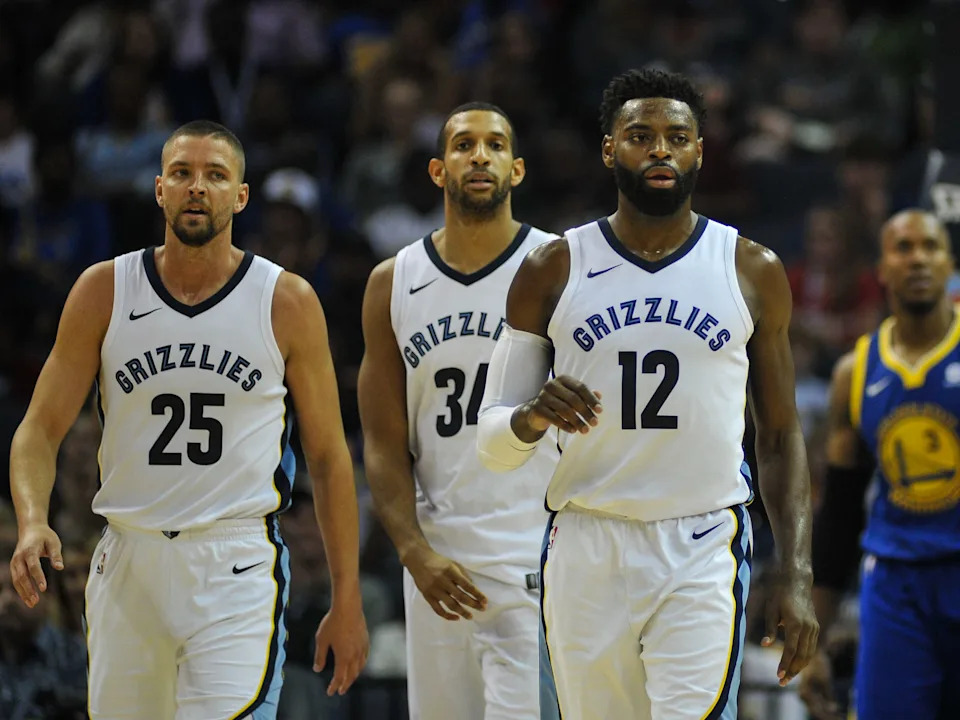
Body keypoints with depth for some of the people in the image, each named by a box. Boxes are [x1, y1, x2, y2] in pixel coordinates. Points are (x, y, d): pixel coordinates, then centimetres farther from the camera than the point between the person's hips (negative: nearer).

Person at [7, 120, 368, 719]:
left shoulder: (287, 303, 1)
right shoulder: (104, 292, 3)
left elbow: (328, 456, 6)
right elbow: (41, 430, 2)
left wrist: (347, 600, 4)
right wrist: (32, 523, -19)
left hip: (237, 570, -2)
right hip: (128, 560, 3)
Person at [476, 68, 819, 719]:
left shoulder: (753, 273, 5)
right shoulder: (553, 271, 4)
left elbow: (781, 435, 10)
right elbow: (492, 441, 5)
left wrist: (796, 578, 2)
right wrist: (531, 418, -19)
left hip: (704, 550, -1)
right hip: (586, 554, 2)